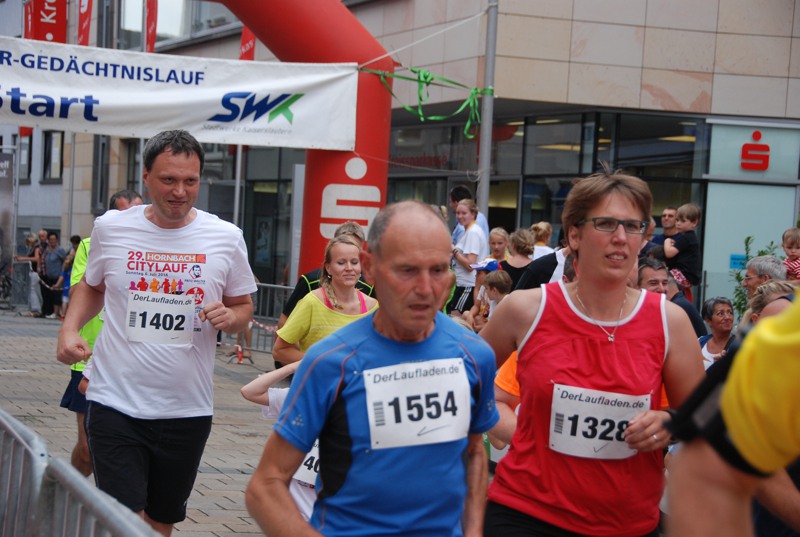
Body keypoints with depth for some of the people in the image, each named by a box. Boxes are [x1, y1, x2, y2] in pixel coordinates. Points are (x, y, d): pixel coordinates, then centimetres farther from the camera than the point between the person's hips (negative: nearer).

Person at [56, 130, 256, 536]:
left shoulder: (226, 237, -1)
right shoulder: (110, 228, 0)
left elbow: (243, 306, 10)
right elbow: (91, 286, 18)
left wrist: (230, 317, -13)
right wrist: (69, 329, 0)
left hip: (188, 409, 2)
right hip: (116, 404, -1)